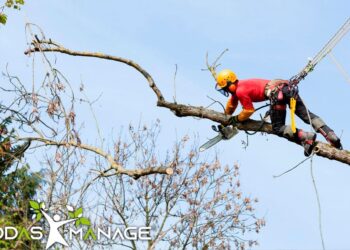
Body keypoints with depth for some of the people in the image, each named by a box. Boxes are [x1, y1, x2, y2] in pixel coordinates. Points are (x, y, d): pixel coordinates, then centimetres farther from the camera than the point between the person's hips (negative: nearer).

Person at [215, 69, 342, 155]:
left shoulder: (240, 91, -2)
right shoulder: (238, 86, 27)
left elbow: (249, 111, 4)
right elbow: (231, 104, 43)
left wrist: (235, 119, 20)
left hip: (276, 93, -9)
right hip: (286, 88, 9)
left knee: (278, 128, -1)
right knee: (306, 114, 4)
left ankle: (305, 136, -22)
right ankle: (331, 136, -10)